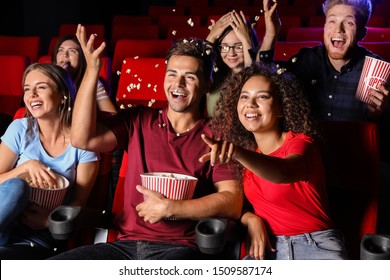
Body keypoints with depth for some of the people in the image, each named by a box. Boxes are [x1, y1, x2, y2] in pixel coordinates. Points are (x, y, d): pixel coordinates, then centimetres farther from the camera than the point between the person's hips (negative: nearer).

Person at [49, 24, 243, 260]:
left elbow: (233, 203, -6)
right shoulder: (138, 121, 13)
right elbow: (83, 139, -1)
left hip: (180, 248, -3)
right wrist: (92, 70, -4)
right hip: (127, 244, 4)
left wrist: (168, 208, -14)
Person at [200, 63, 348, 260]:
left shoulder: (300, 142, -8)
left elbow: (285, 172, -33)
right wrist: (251, 219, -11)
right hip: (268, 247, 4)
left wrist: (238, 153, -51)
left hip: (316, 246, -4)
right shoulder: (245, 149, 8)